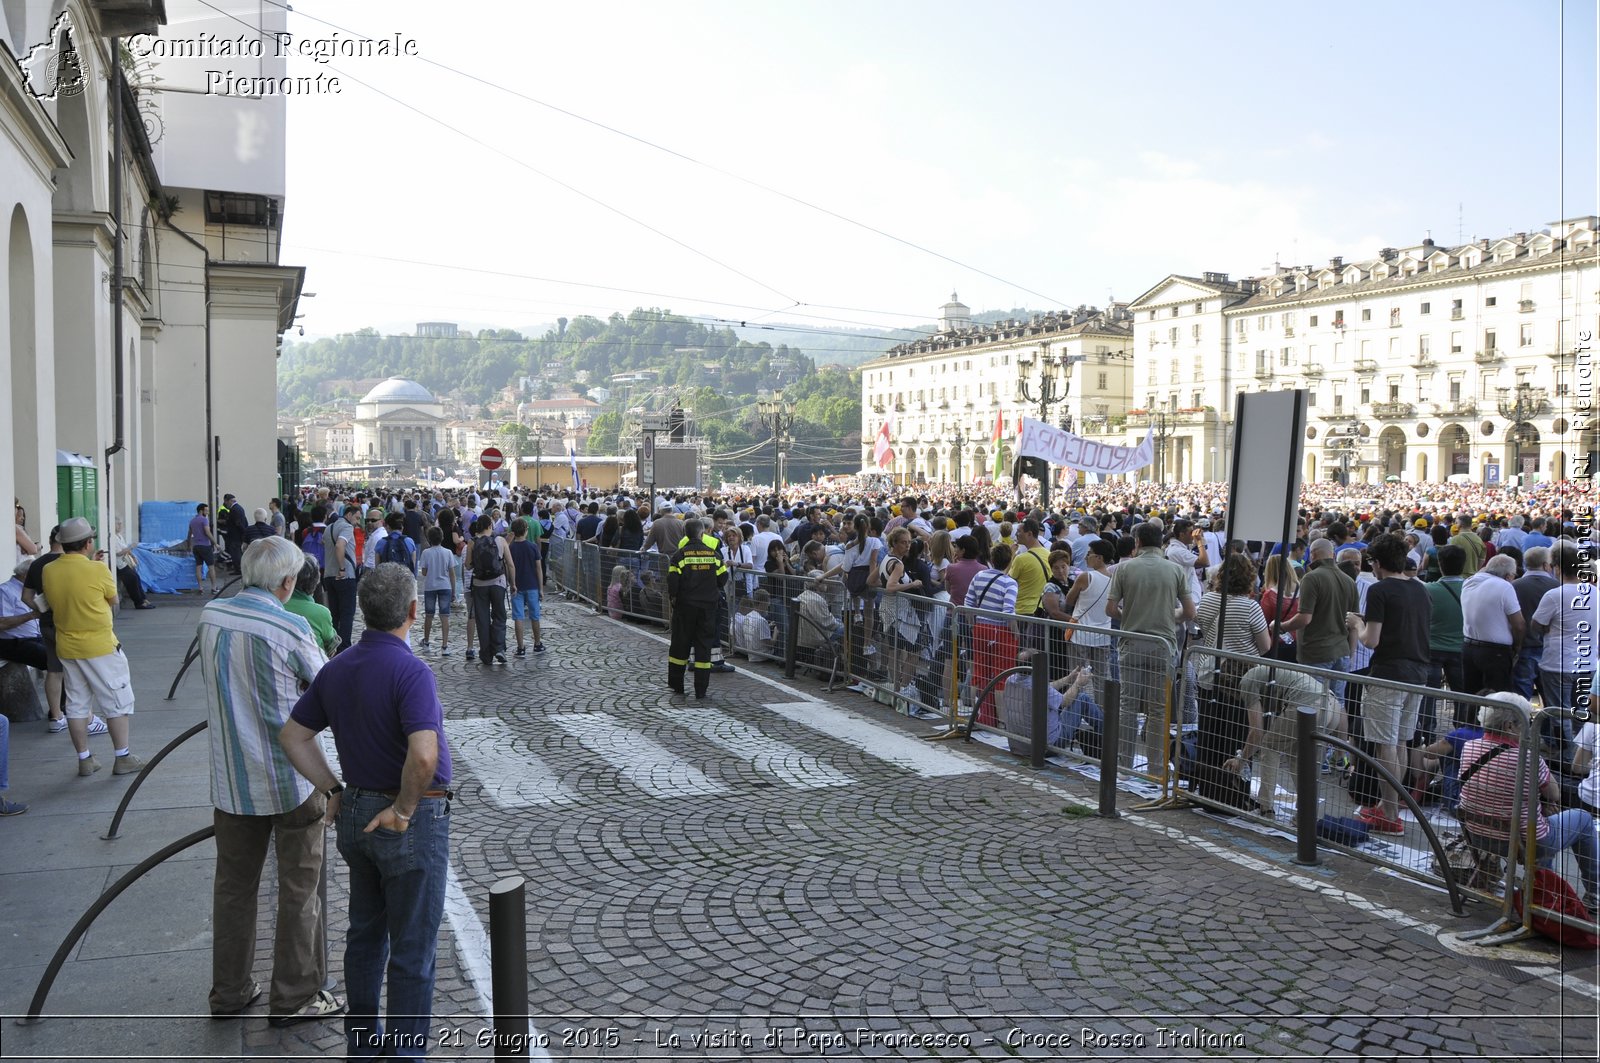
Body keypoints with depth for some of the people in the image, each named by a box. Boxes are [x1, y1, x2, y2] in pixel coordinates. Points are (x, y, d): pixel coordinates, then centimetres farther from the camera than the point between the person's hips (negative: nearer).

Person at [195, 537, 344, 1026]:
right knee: (299, 890, 8)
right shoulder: (291, 628, -18)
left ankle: (229, 991, 28)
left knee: (233, 885, 18)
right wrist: (320, 650, 15)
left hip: (231, 780, 5)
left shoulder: (208, 618, -2)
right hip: (291, 779, -5)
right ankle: (294, 998, 17)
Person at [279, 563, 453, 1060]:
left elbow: (293, 735, 10)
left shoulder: (336, 669, 2)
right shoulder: (410, 671, -23)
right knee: (412, 951, 4)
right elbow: (423, 756, -35)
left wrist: (334, 789, 10)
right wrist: (405, 809, -19)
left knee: (365, 935, 23)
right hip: (413, 822, -8)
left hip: (357, 814, 8)